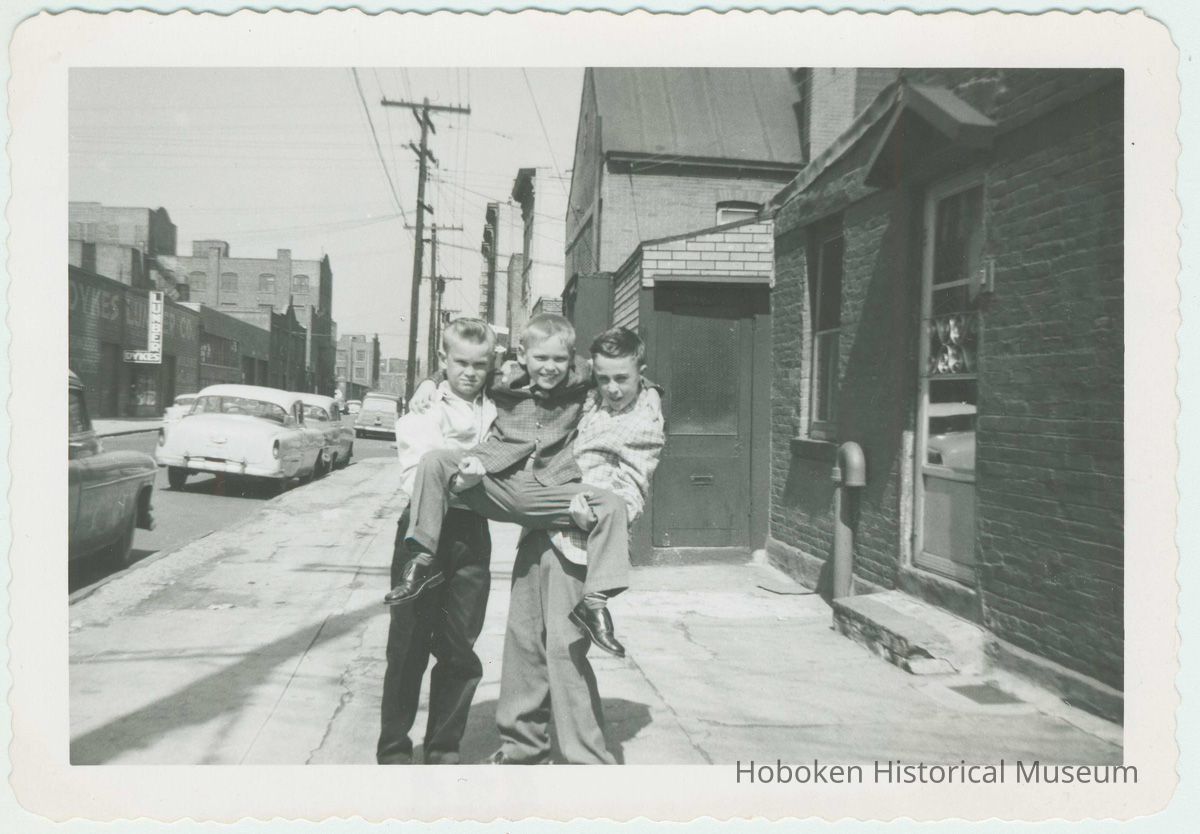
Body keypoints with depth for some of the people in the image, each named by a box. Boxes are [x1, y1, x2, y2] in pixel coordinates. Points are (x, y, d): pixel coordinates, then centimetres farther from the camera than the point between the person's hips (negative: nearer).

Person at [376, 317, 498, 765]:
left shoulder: (496, 413, 8)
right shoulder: (422, 409, 3)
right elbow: (415, 479, -9)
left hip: (472, 531, 2)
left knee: (460, 651, 7)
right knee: (409, 646, 3)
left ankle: (444, 749, 22)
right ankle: (393, 750, 16)